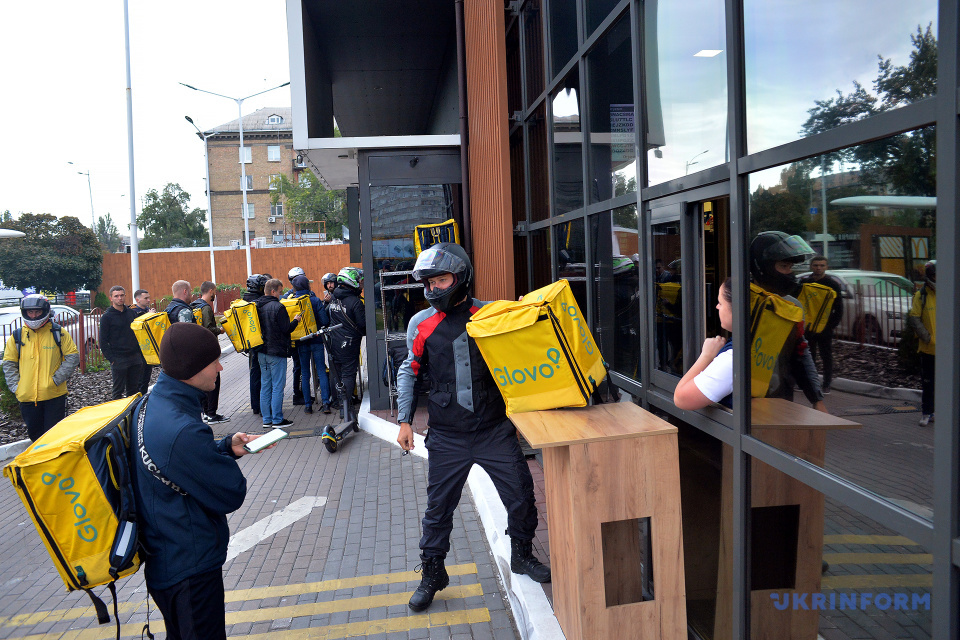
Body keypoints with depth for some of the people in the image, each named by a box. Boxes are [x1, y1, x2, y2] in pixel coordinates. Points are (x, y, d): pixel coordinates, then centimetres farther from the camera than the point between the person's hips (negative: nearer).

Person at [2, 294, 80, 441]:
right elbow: (9, 363, 10)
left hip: (54, 395, -3)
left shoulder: (59, 334, -2)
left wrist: (57, 379, -10)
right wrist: (14, 386, 0)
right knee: (34, 434, 15)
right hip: (26, 396, 3)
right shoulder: (17, 337, 5)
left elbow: (73, 357, -3)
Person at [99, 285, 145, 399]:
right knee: (118, 391, 1)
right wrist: (111, 359, -11)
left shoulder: (132, 313, 10)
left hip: (135, 358, 4)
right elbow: (103, 342, -4)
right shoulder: (107, 317, -3)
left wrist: (140, 355, 8)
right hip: (118, 359, -4)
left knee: (134, 389, 11)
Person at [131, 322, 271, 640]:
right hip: (190, 570, -9)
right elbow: (232, 496, -23)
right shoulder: (182, 430, -34)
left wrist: (227, 446, -2)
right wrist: (228, 458, -4)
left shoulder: (152, 403, -2)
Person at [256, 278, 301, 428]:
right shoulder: (278, 307, -15)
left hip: (262, 351, 8)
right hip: (277, 352, -8)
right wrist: (295, 320, 3)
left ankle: (267, 419, 17)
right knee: (278, 386, -1)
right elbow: (286, 329, -14)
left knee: (265, 385, 12)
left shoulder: (257, 307, 8)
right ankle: (277, 420, 3)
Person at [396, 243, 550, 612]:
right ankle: (432, 574, 29)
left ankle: (522, 556, 33)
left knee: (521, 496, 7)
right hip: (447, 437, 0)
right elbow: (408, 372, 10)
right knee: (438, 507, 8)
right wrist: (405, 420, 7)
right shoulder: (422, 324, 1)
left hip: (495, 430, 0)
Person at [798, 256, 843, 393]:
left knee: (827, 357, 4)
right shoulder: (803, 282, 6)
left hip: (825, 329, -2)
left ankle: (826, 385, 10)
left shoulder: (833, 284, 0)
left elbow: (839, 308, 2)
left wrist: (832, 325, -8)